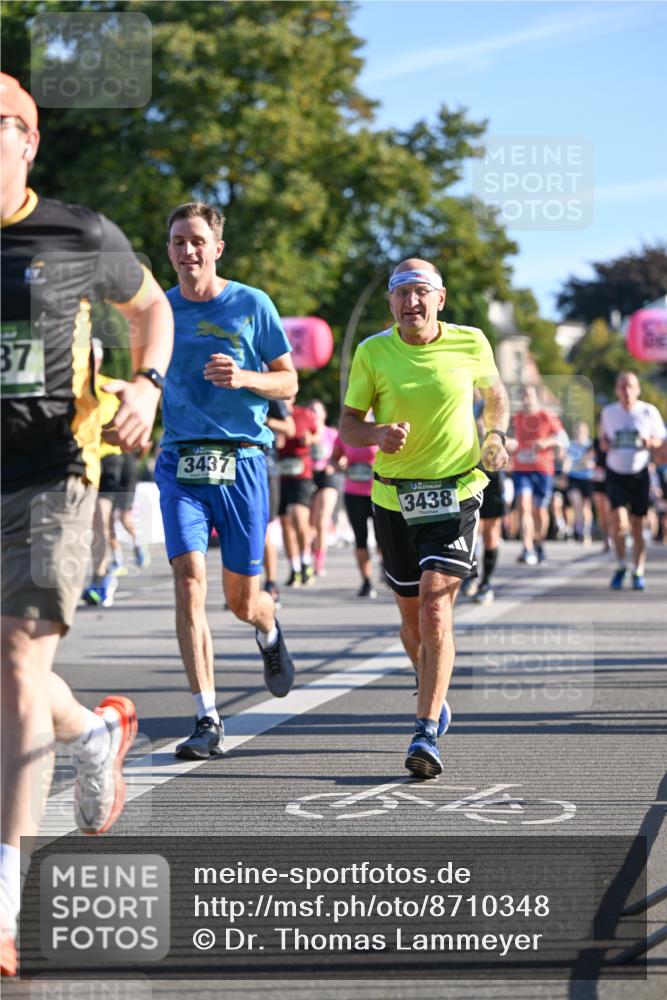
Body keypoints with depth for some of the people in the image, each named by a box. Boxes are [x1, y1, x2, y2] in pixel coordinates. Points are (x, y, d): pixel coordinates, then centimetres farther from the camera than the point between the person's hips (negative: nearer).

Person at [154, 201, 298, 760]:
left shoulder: (251, 305, 0)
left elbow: (288, 383, 4)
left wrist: (243, 377, -15)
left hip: (241, 460, -1)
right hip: (181, 462, 1)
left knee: (242, 600, 4)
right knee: (189, 582, -15)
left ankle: (270, 633, 44)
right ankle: (208, 721, -13)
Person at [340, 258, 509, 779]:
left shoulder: (471, 344, -3)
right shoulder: (372, 353, -4)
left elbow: (495, 394, 17)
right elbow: (348, 425, 2)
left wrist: (495, 435, -2)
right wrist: (377, 434, -20)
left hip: (456, 493, -2)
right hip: (394, 497, 2)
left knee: (436, 609, -17)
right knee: (412, 617, 12)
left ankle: (427, 733, -18)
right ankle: (434, 694, 42)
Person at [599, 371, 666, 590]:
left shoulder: (649, 411, -2)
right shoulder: (608, 412, 3)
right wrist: (603, 443, -5)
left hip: (639, 474, 0)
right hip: (615, 474, 0)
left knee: (637, 525, 2)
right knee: (619, 521, -16)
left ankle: (638, 572, 16)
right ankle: (621, 566, 5)